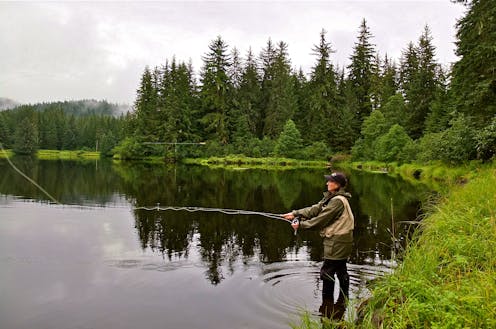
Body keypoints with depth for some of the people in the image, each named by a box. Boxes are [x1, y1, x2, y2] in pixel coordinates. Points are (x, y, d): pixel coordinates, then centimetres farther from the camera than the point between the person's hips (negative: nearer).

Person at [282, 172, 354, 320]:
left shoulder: (338, 201, -21)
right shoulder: (331, 198, 11)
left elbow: (321, 219, -21)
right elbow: (314, 209, 5)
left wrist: (301, 225, -13)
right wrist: (295, 213, -5)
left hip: (337, 242, -10)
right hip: (341, 241, 10)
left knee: (327, 272, -4)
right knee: (341, 271, 19)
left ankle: (327, 307, 7)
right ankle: (342, 302, 32)